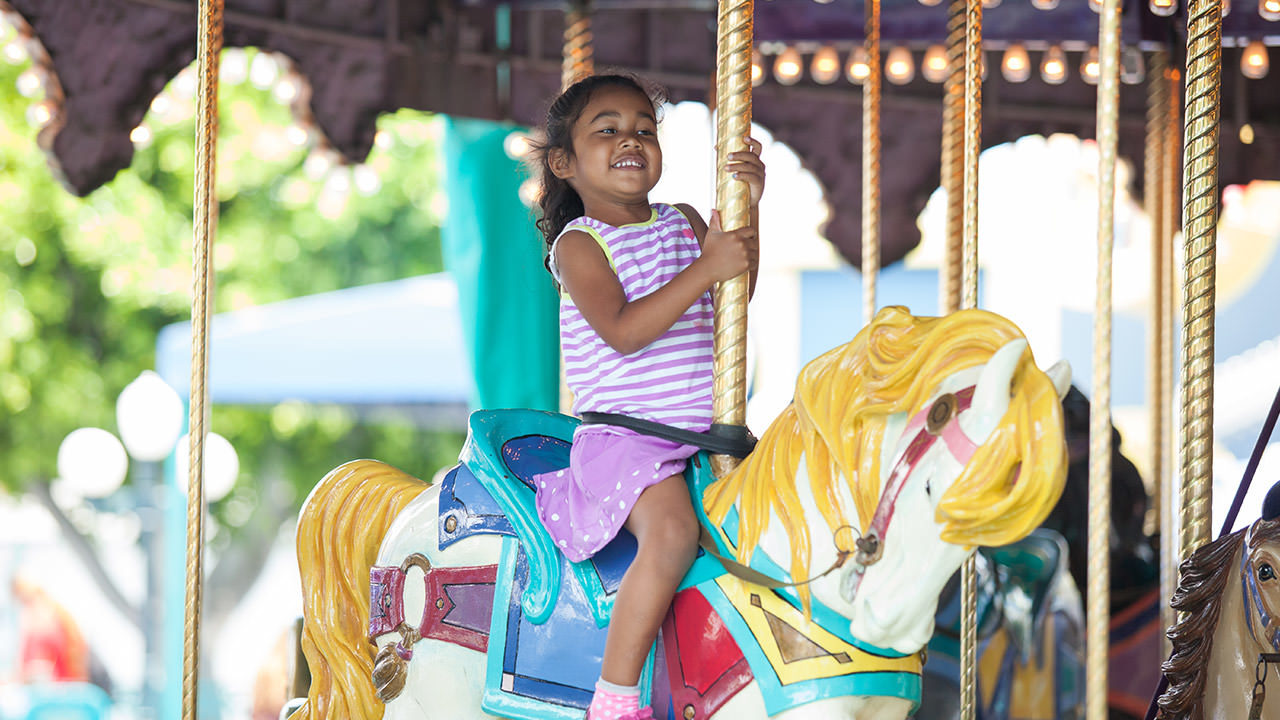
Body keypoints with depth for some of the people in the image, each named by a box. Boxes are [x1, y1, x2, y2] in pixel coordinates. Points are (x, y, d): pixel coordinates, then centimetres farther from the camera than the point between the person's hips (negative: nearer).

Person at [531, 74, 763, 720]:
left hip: (700, 437, 7)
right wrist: (706, 269, -23)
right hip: (621, 439, -7)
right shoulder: (578, 245, -4)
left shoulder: (683, 225, 16)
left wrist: (747, 206, -8)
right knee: (673, 529, -32)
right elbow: (623, 331, -19)